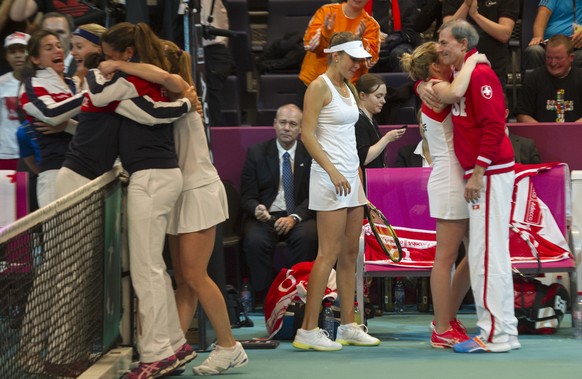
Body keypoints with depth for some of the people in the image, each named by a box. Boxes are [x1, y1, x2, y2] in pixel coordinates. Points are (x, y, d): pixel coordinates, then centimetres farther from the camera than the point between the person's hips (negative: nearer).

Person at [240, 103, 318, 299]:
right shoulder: (256, 153, 7)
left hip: (300, 216, 0)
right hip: (265, 216, 0)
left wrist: (294, 217, -18)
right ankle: (265, 296, -21)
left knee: (306, 237, -34)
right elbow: (247, 197, 4)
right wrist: (257, 209, -20)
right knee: (255, 240, -33)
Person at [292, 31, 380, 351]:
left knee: (350, 253, 8)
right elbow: (307, 135, -15)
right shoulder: (319, 87, -9)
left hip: (350, 177, 9)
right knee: (329, 254, -10)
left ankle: (348, 326, 12)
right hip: (330, 177, -9)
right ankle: (308, 330, -8)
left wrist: (357, 174, 16)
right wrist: (333, 171, -22)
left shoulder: (346, 88, 16)